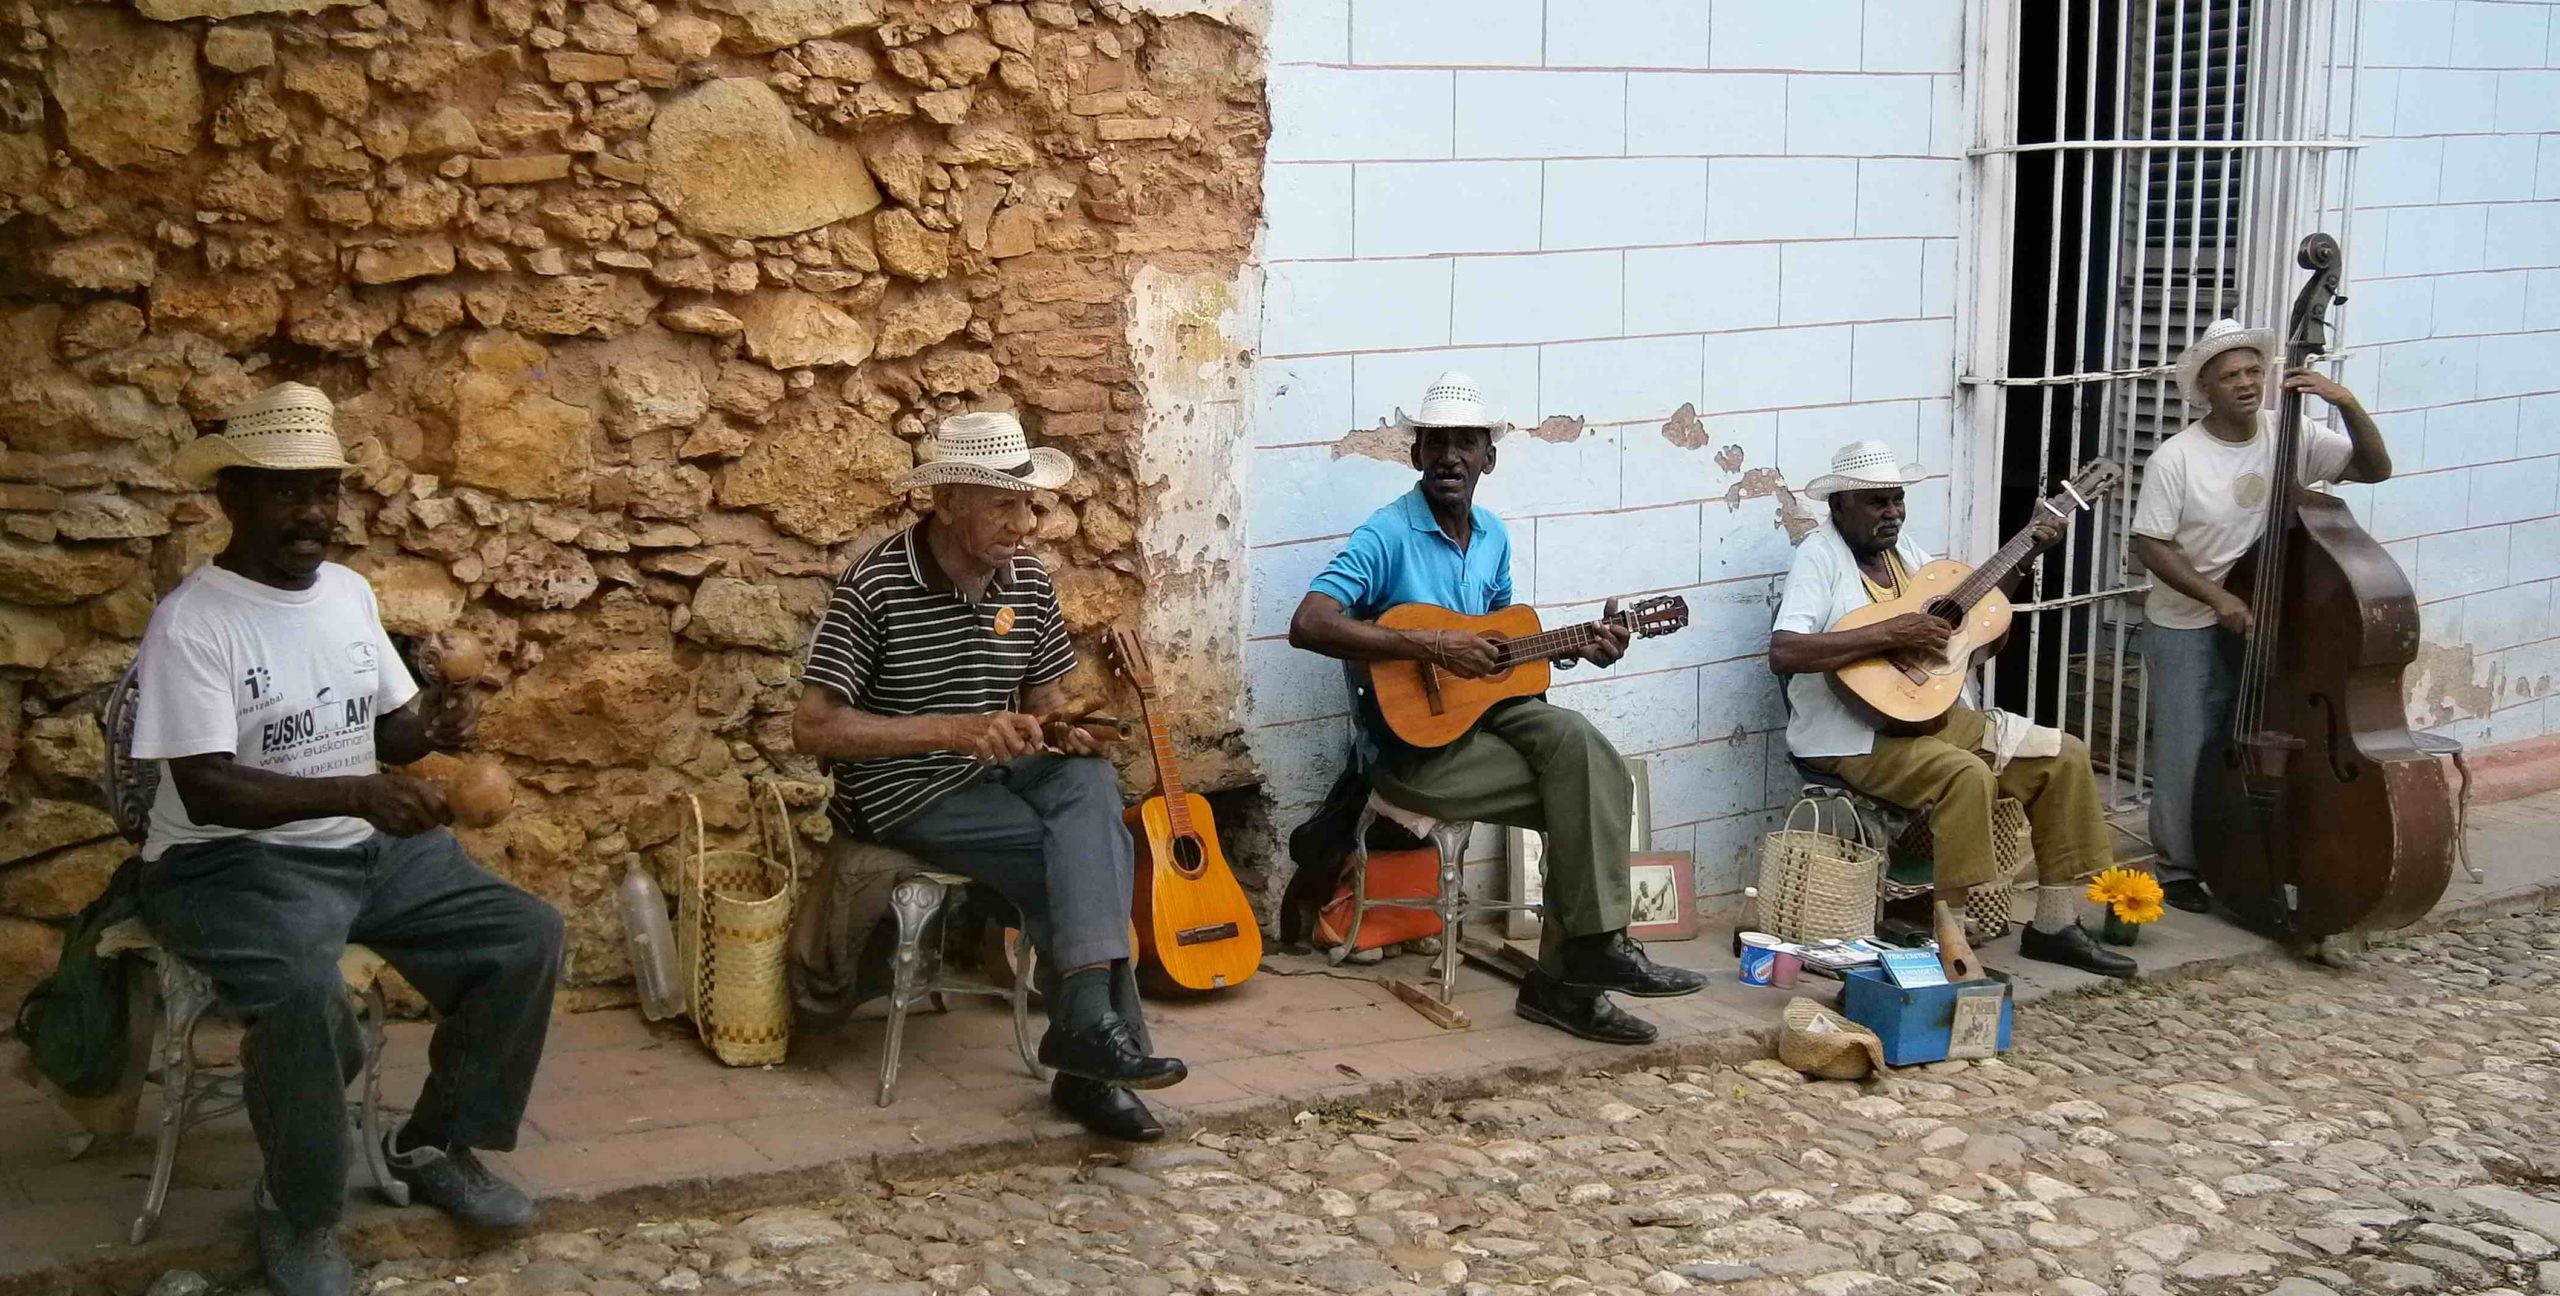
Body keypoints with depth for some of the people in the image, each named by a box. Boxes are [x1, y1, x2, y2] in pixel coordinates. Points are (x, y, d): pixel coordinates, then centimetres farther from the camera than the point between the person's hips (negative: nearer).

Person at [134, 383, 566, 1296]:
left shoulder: (351, 592, 7)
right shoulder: (192, 621, -16)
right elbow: (207, 790, -23)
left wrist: (431, 728, -11)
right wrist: (354, 792, -35)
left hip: (370, 846, 7)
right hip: (235, 862, -7)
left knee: (528, 936, -6)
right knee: (302, 992, -37)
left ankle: (436, 1146, 11)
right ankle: (298, 1214, -12)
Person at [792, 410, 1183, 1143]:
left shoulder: (1027, 582, 3)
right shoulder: (877, 586, -16)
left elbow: (1042, 702, 15)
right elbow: (814, 728, -19)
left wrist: (1057, 732, -11)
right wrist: (954, 731, -28)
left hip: (997, 772, 6)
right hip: (905, 793, -5)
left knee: (1091, 785, -28)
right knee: (1090, 857, -25)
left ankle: (1087, 1023, -33)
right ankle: (1095, 1033, -16)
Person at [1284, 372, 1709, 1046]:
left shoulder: (1493, 536, 12)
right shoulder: (1388, 535, -13)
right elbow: (1308, 623, -26)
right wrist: (1430, 645, -28)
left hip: (1482, 712, 7)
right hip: (1412, 745, -7)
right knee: (1589, 792, -20)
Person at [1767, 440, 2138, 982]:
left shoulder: (1900, 547, 14)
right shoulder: (1819, 556, -12)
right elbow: (1783, 653, -27)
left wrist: (2023, 556, 12)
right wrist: (1889, 634, -28)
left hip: (1932, 714, 9)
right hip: (1853, 738, -9)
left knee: (2064, 756, 3)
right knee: (1967, 774, -34)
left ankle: (2054, 924, 10)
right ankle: (1950, 947, -28)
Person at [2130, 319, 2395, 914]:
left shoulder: (2292, 436, -3)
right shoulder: (2176, 458, -13)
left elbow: (2375, 469, -4)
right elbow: (2150, 545, -13)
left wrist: (2348, 403, -19)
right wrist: (2216, 597, -21)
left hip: (2264, 619, 3)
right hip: (2186, 628, -3)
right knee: (2187, 754, 1)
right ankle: (2177, 868, 18)